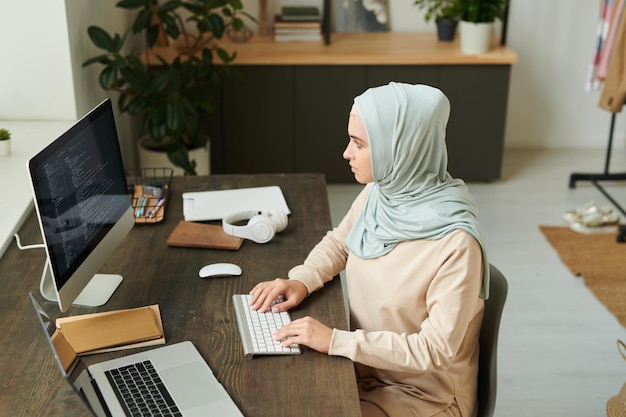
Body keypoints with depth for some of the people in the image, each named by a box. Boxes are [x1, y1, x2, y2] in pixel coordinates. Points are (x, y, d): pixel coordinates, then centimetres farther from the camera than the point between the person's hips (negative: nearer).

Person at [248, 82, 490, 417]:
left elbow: (437, 349, -25)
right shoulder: (377, 193, -7)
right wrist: (301, 280, -7)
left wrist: (336, 341, -27)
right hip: (365, 367, 6)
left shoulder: (455, 243, -29)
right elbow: (338, 243, 11)